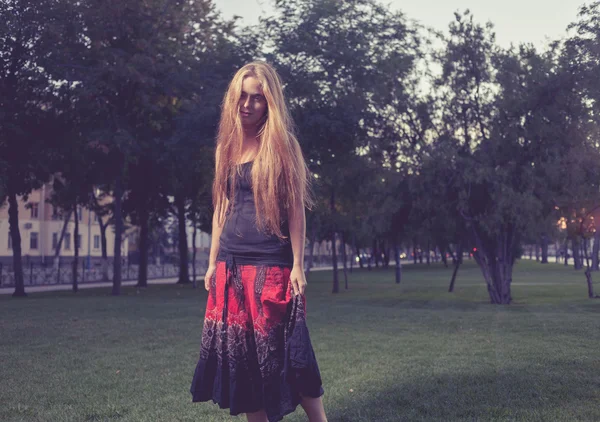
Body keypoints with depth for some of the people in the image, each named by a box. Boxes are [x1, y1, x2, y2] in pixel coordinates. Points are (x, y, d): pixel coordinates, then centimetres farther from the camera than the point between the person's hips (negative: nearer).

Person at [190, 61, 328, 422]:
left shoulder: (282, 144, -2)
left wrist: (298, 265, -11)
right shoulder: (226, 148, 12)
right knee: (239, 351, 6)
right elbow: (221, 209, 15)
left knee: (283, 348, -4)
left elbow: (296, 208, -6)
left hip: (271, 263, -5)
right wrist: (213, 262, 12)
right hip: (232, 264, 5)